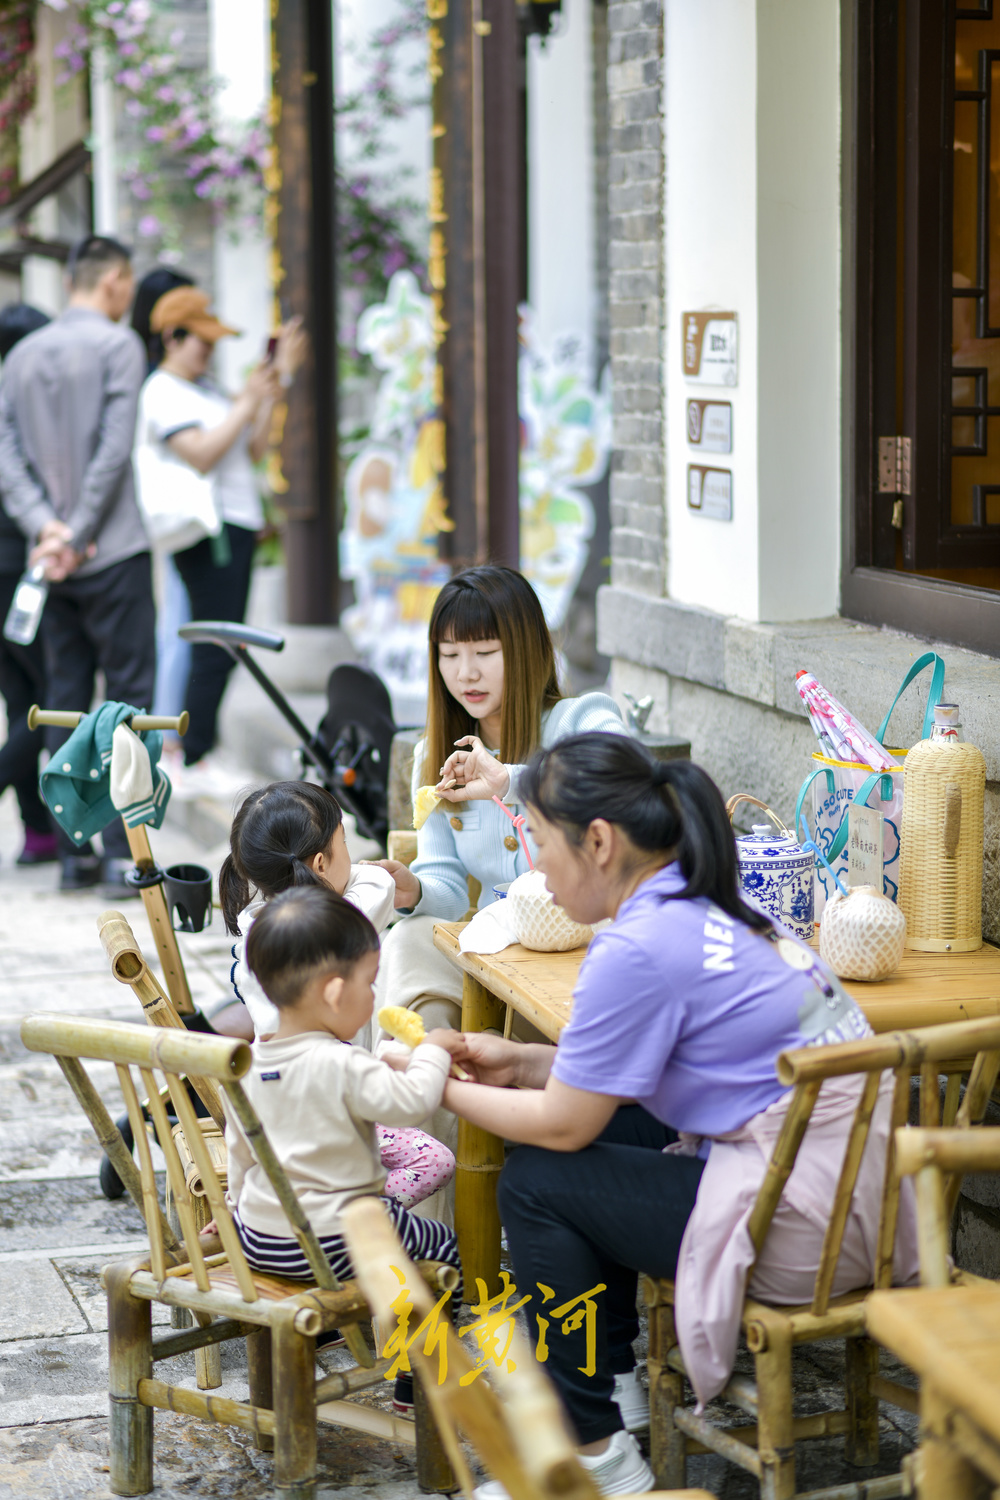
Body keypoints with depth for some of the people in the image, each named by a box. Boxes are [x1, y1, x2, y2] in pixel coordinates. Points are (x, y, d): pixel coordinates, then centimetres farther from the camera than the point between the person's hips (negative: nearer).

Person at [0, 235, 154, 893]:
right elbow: (114, 451, -14)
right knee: (128, 694, -3)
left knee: (65, 699, 8)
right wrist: (77, 536, -11)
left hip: (53, 560, 6)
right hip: (114, 552, -6)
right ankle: (124, 851, -7)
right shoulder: (117, 344, -6)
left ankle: (73, 852, 8)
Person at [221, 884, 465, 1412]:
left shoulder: (247, 1066, 1)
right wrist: (432, 1052, -8)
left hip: (257, 1240, 8)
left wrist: (238, 1202, 29)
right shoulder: (342, 1066, -23)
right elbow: (410, 1102, -26)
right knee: (442, 1248, 13)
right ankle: (417, 1383, 18)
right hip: (332, 1243, -8)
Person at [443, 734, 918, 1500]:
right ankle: (616, 1385, 30)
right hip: (863, 1193, 10)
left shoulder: (638, 950, -19)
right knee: (602, 1122, 22)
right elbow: (617, 1070, 22)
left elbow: (562, 1125, -8)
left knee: (535, 1181, 1)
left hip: (804, 1232, -10)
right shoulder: (710, 910, 10)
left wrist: (440, 1091, 7)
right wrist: (519, 1062, 16)